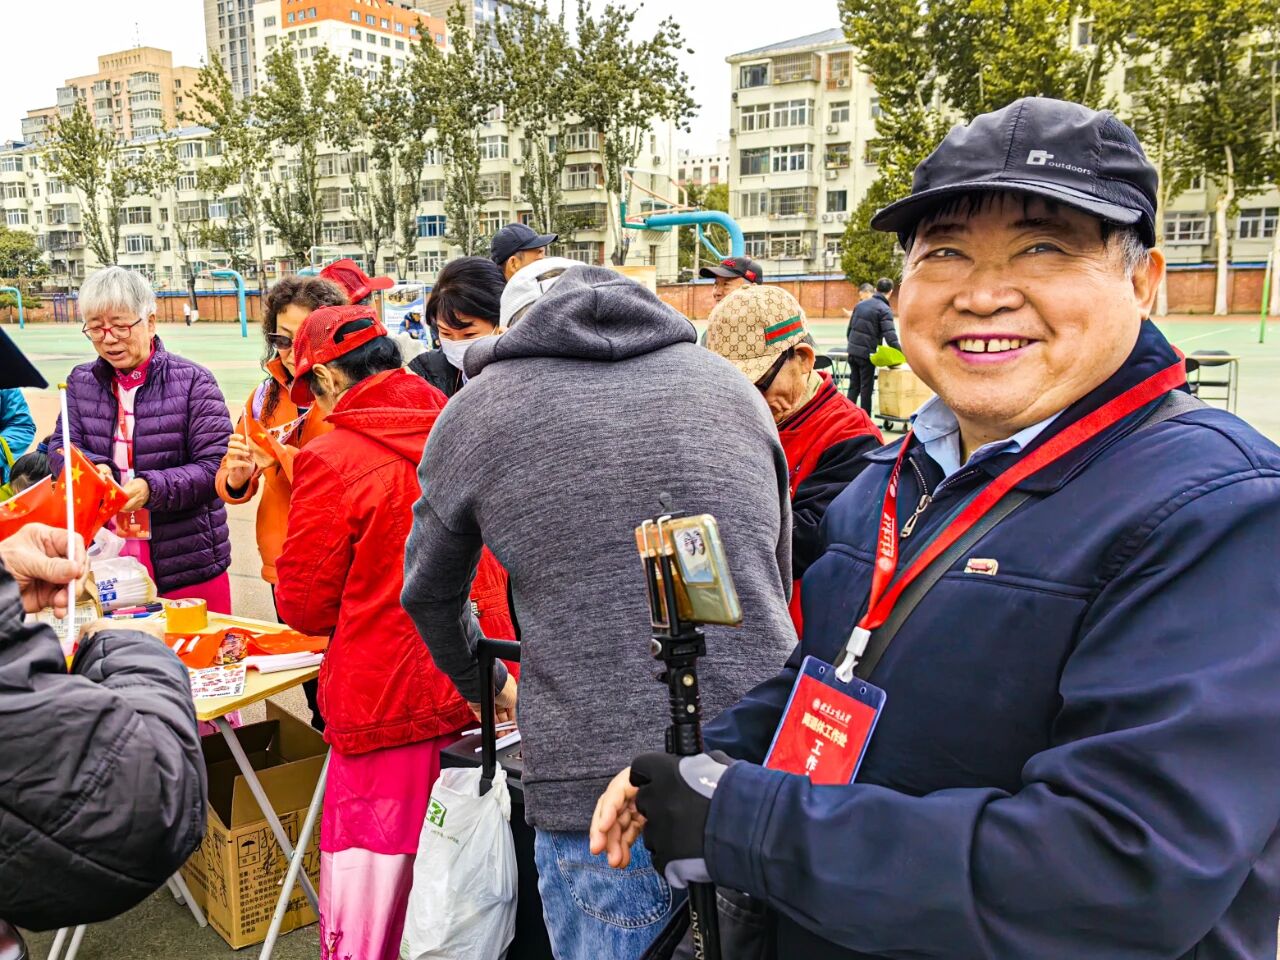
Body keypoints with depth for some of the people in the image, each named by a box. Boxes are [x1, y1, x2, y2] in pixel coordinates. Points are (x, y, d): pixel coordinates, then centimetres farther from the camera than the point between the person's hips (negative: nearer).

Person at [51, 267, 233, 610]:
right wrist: (92, 470, -19)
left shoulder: (193, 381, -5)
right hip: (104, 557, 4)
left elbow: (215, 467, -11)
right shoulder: (81, 382, 9)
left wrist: (152, 488, -26)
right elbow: (60, 452, 3)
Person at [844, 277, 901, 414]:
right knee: (866, 389, 3)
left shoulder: (861, 304, 11)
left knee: (854, 386, 14)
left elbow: (849, 330, 15)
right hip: (867, 354, -6)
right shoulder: (884, 310, -10)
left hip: (853, 351, 6)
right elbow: (890, 337, -19)